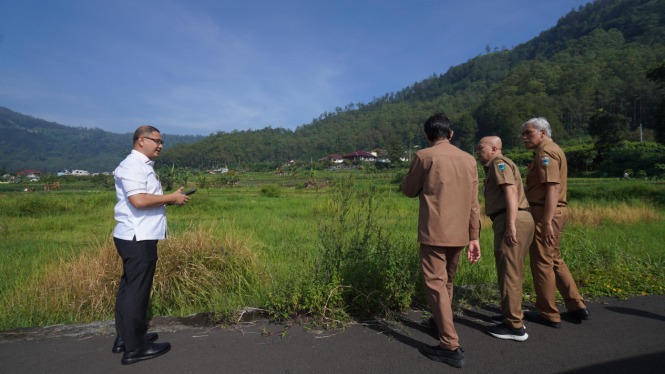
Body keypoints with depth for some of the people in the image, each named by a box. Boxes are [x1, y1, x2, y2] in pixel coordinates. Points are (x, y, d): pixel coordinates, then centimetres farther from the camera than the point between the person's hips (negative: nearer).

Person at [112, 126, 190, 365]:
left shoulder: (143, 166, 20)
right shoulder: (132, 166, -13)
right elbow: (138, 200, -25)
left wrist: (169, 200, 9)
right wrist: (172, 198, -16)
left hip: (138, 238, 11)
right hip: (138, 238, -11)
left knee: (129, 287, 18)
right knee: (137, 291, -3)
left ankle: (124, 338, 31)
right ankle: (134, 348, 7)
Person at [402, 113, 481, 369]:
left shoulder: (425, 157, -8)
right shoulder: (469, 159, 7)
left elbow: (409, 191, 3)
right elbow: (473, 203, 7)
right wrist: (474, 237, 11)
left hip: (434, 233, -6)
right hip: (459, 234, 6)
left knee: (435, 284, -1)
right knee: (446, 282, 22)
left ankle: (451, 347, -1)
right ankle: (442, 322, 41)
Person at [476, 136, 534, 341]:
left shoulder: (499, 163, -6)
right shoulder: (494, 167, 24)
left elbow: (511, 190, -19)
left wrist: (510, 224, -25)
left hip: (511, 223, -11)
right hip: (520, 221, 11)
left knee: (508, 273, -5)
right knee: (512, 272, 18)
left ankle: (514, 327, 2)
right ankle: (512, 315, 30)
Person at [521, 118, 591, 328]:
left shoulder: (546, 152, -13)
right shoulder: (552, 151, 20)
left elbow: (553, 188, -22)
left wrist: (546, 221, -25)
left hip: (546, 214, -10)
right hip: (552, 213, 10)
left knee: (542, 263, -1)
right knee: (554, 260, 19)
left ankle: (548, 314, 11)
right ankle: (577, 306, 25)